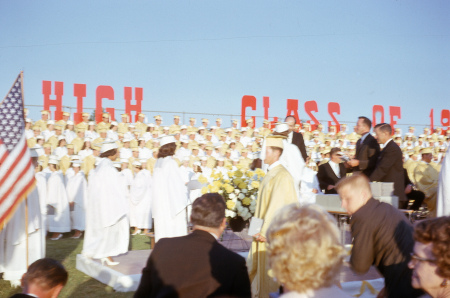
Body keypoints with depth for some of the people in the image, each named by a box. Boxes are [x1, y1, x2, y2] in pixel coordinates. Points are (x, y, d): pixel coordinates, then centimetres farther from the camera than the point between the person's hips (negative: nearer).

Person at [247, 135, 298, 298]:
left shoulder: (282, 176, -19)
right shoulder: (271, 173, 11)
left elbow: (277, 205, -23)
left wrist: (264, 231, -21)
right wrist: (259, 229, 12)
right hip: (264, 230, 9)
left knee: (269, 271, 1)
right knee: (257, 269, 14)